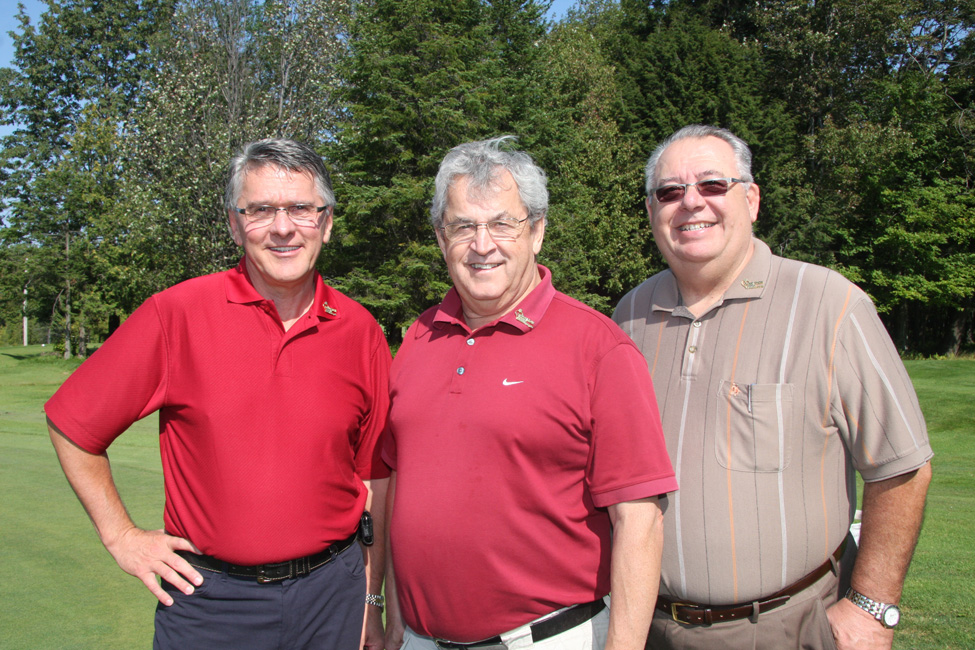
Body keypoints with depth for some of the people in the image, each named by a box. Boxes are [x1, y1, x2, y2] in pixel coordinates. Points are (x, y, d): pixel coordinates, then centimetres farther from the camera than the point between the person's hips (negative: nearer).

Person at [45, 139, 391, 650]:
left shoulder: (359, 330, -3)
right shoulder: (176, 314, -9)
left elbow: (376, 474, 4)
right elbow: (72, 424, 1)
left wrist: (371, 599, 6)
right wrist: (121, 536, 1)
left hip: (330, 589, 2)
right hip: (209, 594, -1)